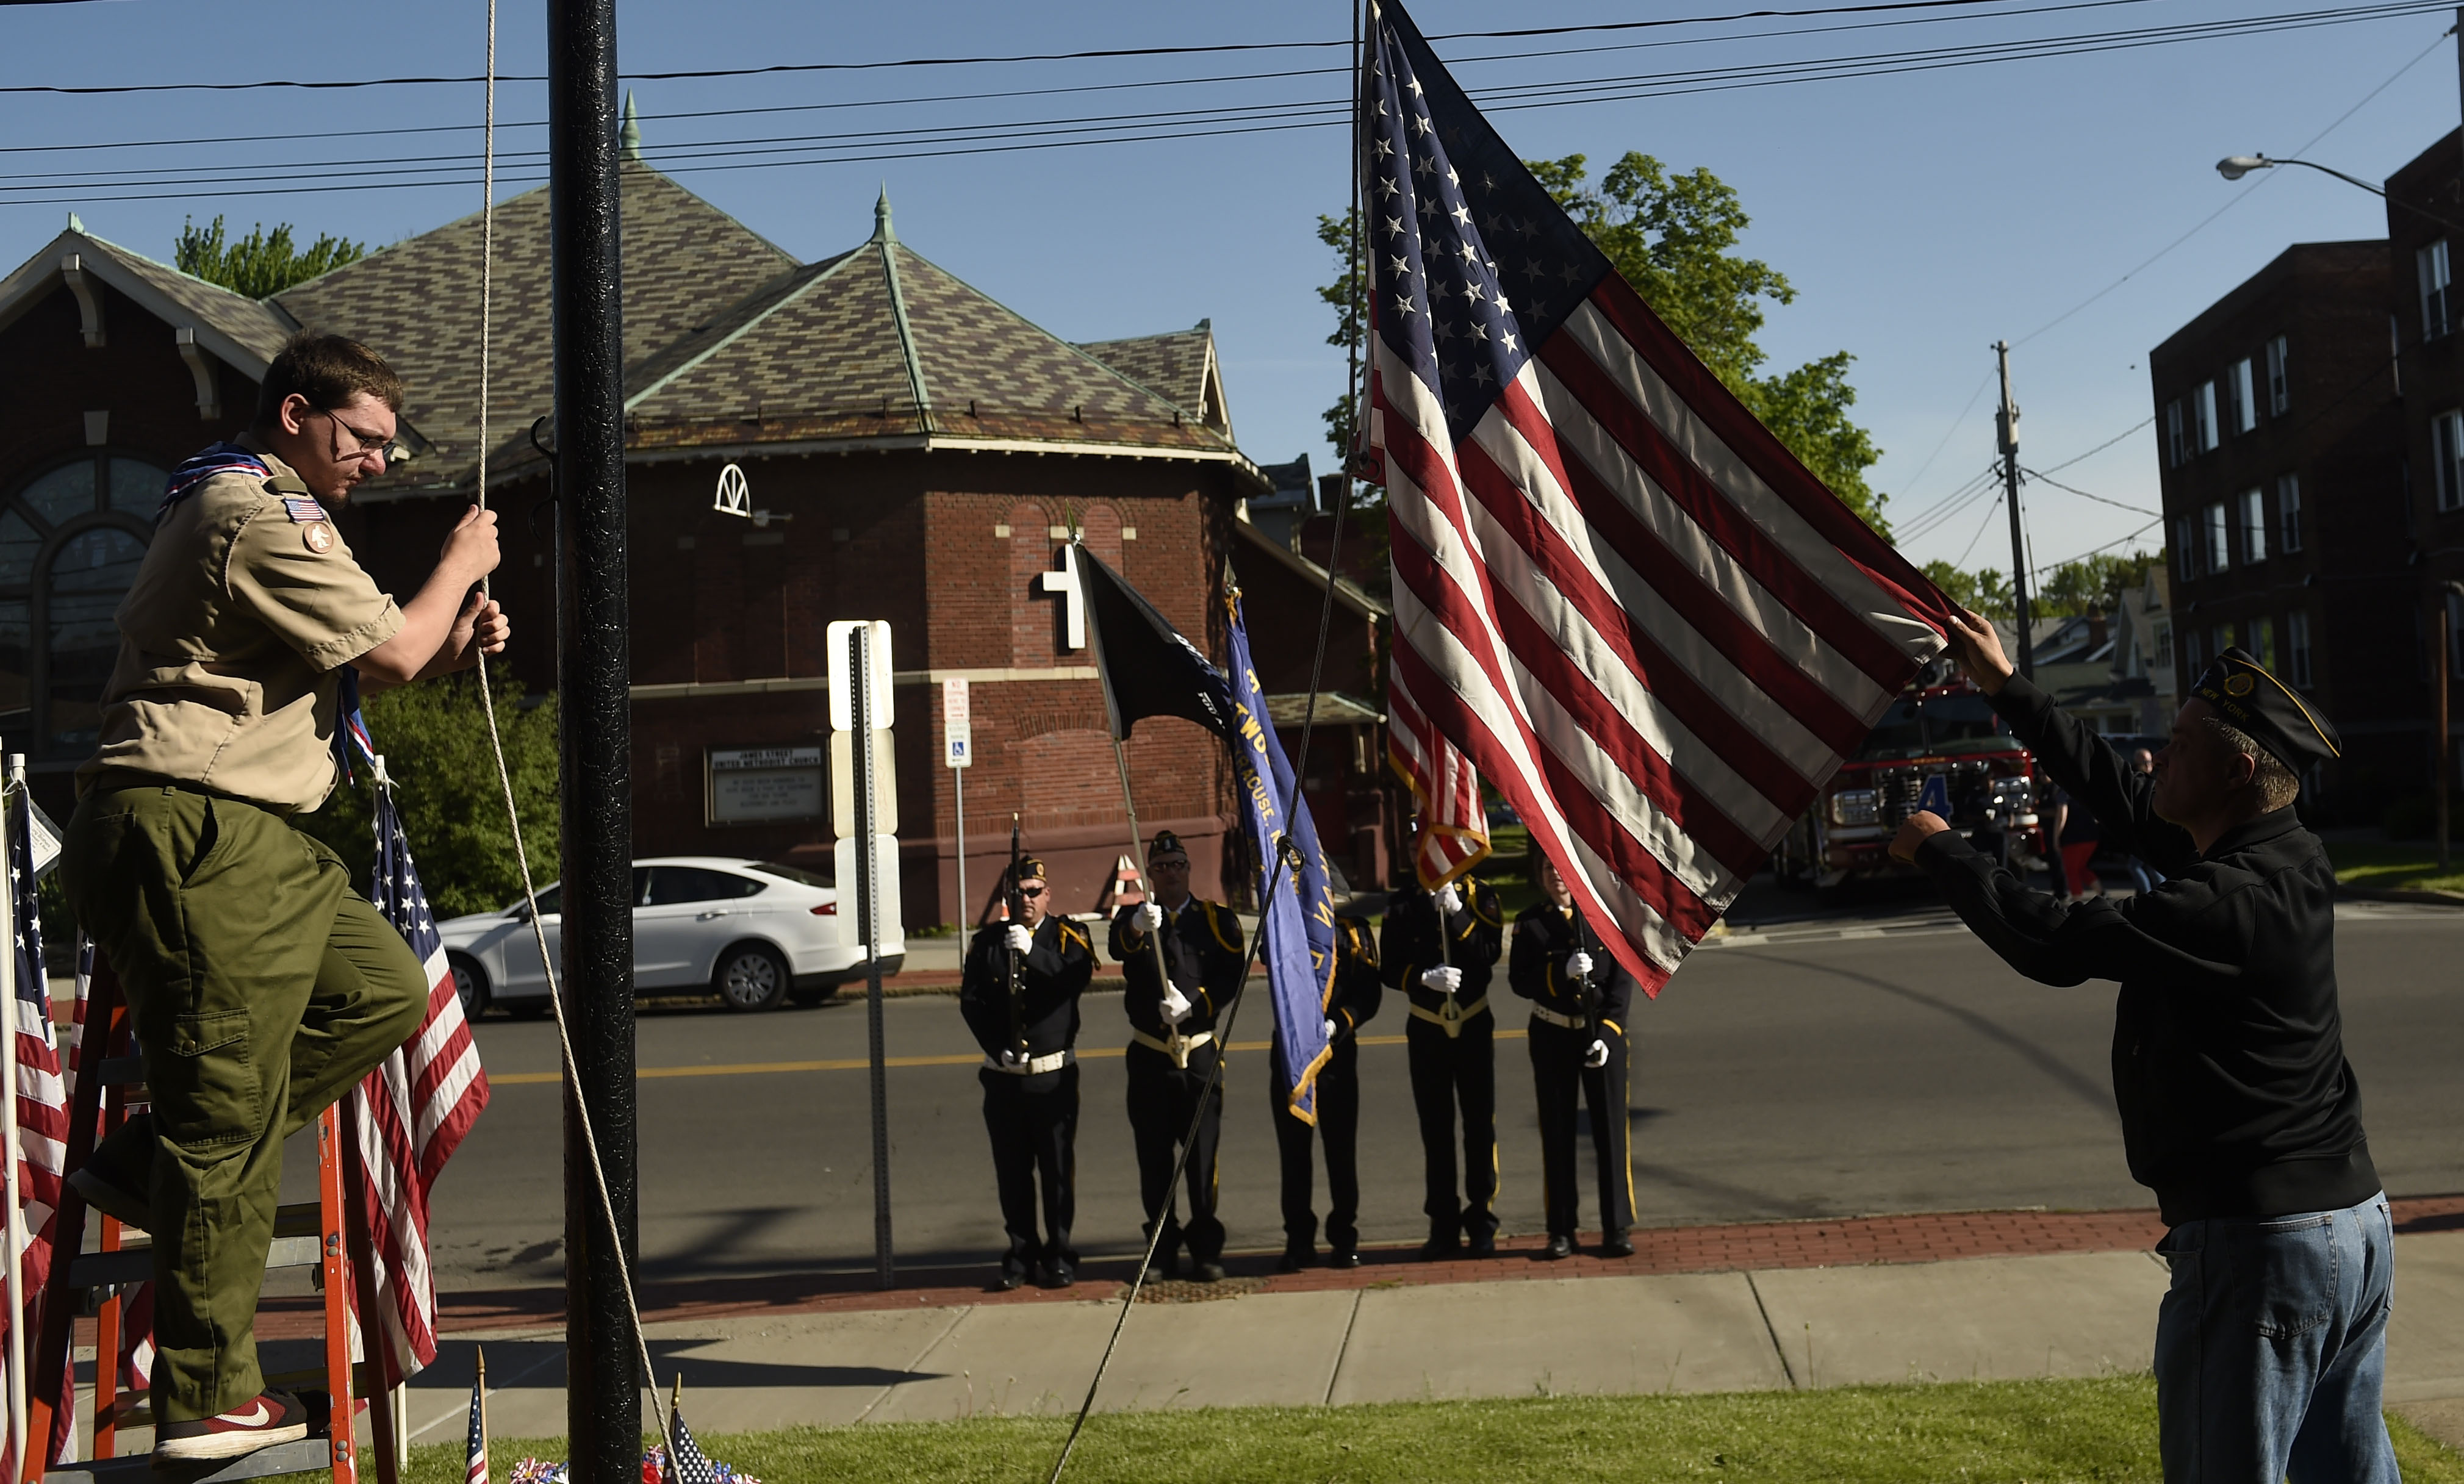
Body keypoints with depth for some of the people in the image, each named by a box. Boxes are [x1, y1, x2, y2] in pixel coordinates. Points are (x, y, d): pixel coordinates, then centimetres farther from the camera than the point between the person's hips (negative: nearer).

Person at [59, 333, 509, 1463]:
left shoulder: (245, 506, 23)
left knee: (386, 987, 11)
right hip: (193, 832, -11)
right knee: (231, 1122, -6)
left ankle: (148, 1166, 10)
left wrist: (450, 645, 10)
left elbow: (340, 668, 25)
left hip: (241, 839, 11)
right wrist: (459, 566, 4)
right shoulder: (262, 515, -11)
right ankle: (208, 1402, 3)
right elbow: (386, 655, -13)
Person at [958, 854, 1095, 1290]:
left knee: (1058, 1170, 1)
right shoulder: (988, 942, 9)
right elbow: (971, 1001, 5)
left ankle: (1059, 1258, 11)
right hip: (1004, 1077, 2)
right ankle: (1021, 1256, 17)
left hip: (1054, 1076, -2)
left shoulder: (1068, 937, 3)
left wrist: (1031, 951, -31)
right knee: (1012, 1172, 7)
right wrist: (997, 1048, -8)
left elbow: (1075, 978, -17)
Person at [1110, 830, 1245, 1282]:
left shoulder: (1217, 919, 7)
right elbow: (1117, 948, -18)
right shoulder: (1133, 918, 6)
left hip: (1200, 1053, 0)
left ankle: (1206, 1249, 8)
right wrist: (1137, 929, -41)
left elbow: (1231, 978, -3)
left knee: (1202, 1154, -1)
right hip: (1150, 1057, 1)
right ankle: (1162, 1250, 14)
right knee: (1154, 1156, 4)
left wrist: (1192, 1005, -19)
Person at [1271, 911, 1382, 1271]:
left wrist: (1337, 1023, -17)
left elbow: (1369, 992, -2)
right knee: (1293, 1149, 5)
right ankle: (1299, 1240, 14)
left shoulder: (1351, 931, 4)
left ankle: (1344, 1238, 16)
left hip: (1337, 1052, -1)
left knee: (1341, 1147, 5)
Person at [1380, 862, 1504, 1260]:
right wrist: (1424, 977, -22)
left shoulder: (1480, 896, -2)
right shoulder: (1403, 905, 0)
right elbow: (1391, 969, -4)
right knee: (1436, 1130, 6)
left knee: (1480, 1126, 2)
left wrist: (1456, 911, -23)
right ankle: (1444, 1227, 13)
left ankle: (1482, 1224, 11)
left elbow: (1490, 952, -16)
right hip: (1427, 1030, 1)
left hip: (1474, 1026, -1)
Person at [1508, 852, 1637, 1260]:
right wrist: (1562, 972, -21)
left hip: (1603, 1032, 0)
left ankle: (1617, 1229, 7)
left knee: (1611, 1130, -1)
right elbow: (1520, 981, -5)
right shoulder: (1529, 923, 2)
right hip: (1552, 1037, 0)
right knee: (1557, 1134, 5)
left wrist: (1608, 1032, -11)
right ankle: (1561, 1231, 13)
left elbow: (1623, 978, -2)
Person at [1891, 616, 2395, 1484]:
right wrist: (2006, 688, 21)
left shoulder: (2226, 904, -23)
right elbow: (2119, 795, 16)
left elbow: (2056, 943, -20)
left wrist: (1939, 851, -5)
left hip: (2259, 1243, -10)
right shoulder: (2289, 860, 7)